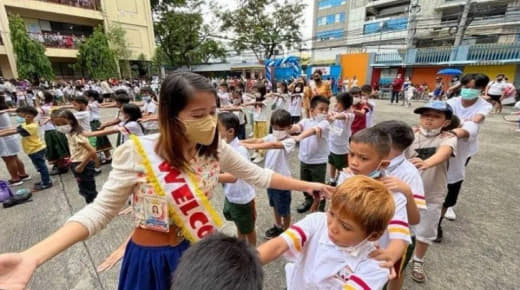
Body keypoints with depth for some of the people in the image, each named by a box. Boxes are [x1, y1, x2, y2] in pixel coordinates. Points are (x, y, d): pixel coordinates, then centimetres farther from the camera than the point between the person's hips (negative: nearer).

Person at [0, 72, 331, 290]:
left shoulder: (215, 149, -13)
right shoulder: (138, 153, -23)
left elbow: (257, 174, -4)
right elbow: (101, 210, -15)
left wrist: (305, 185, -2)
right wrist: (33, 256, -28)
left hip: (200, 250, 3)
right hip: (153, 258, -2)